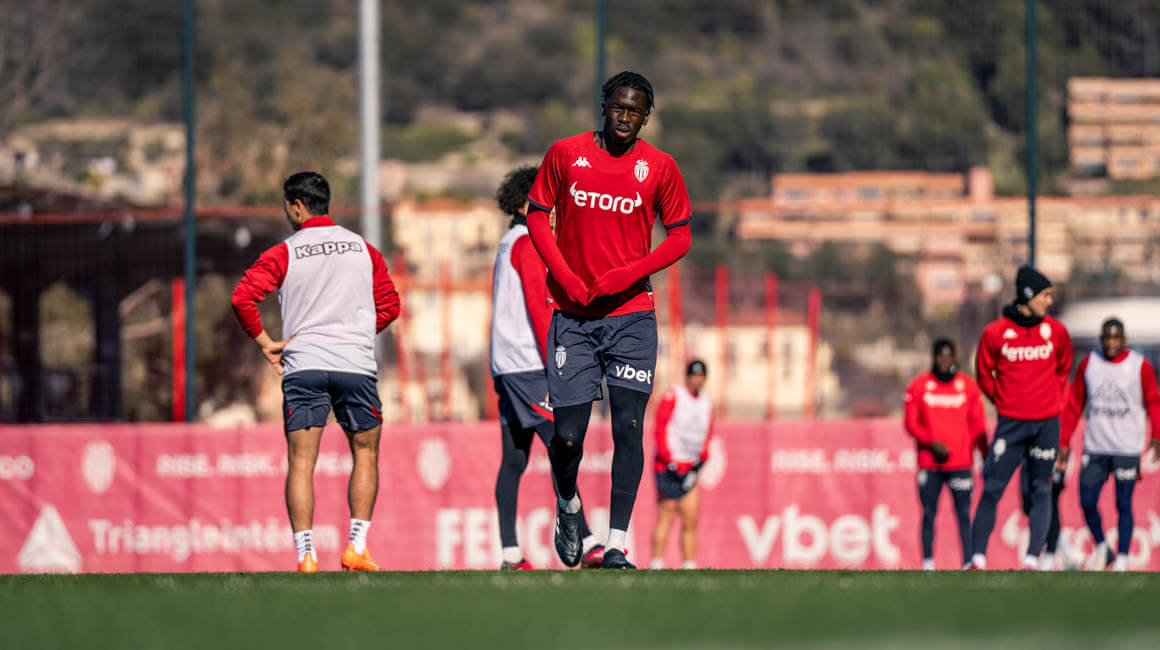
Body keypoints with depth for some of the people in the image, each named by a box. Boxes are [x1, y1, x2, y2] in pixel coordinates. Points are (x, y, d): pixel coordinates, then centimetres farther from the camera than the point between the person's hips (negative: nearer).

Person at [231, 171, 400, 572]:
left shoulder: (283, 254, 2)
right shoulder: (364, 249, 10)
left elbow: (243, 297, -9)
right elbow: (389, 305, 13)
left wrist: (265, 342, 2)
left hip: (303, 363, -1)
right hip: (356, 362, 1)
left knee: (301, 463, 1)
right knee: (365, 455, 14)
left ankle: (305, 556, -9)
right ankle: (356, 548, 4)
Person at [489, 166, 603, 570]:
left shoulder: (508, 246, 21)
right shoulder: (528, 244, -7)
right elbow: (537, 309, -14)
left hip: (506, 367, 10)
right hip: (528, 365, -10)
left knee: (514, 459, 5)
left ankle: (510, 553, 2)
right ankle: (586, 544, -20)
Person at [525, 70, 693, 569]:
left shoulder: (659, 168, 3)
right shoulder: (565, 154, 3)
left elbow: (680, 237, 7)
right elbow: (537, 216, 9)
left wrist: (626, 275, -8)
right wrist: (565, 277, -5)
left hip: (631, 313, 0)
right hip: (573, 316, 0)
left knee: (629, 427, -9)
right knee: (568, 432, -4)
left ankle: (616, 545, -5)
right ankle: (568, 503, 28)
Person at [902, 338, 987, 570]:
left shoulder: (968, 386, 7)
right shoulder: (918, 386, 5)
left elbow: (977, 425, 8)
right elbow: (911, 422, 3)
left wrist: (986, 456, 2)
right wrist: (932, 443, -11)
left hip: (961, 463, 0)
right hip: (929, 463, 0)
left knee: (964, 514, -4)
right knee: (928, 514, 2)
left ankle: (969, 564, -6)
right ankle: (927, 564, 6)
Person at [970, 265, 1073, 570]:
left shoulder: (1055, 331, 5)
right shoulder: (995, 333, -3)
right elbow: (984, 375, 10)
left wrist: (1053, 400, 13)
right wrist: (1004, 401, 7)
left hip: (1047, 423, 2)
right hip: (1011, 424, -2)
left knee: (1042, 491, 0)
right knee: (992, 489, -6)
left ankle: (1032, 559, 1)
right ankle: (978, 558, -3)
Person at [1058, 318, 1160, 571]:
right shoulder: (1089, 363, 6)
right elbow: (1074, 405, 11)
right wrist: (1064, 443, 8)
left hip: (1127, 448, -3)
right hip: (1094, 446, 3)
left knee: (1123, 505, -2)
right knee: (1087, 502, 0)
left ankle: (1121, 560, 3)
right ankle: (1100, 546, 22)